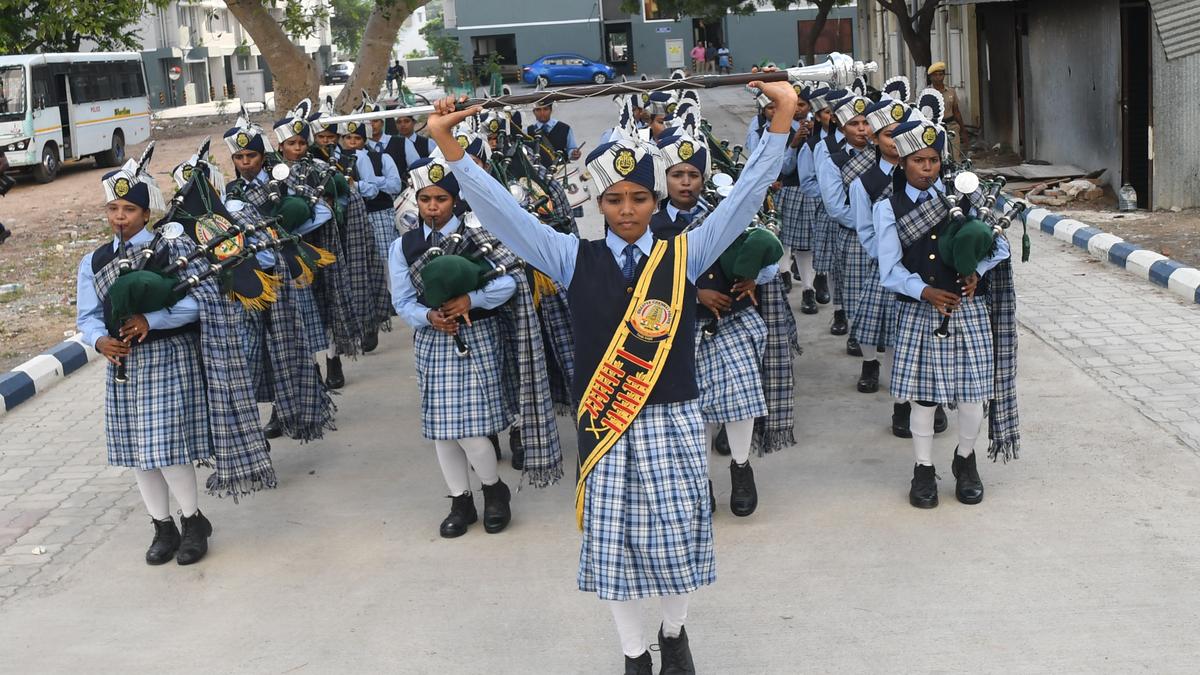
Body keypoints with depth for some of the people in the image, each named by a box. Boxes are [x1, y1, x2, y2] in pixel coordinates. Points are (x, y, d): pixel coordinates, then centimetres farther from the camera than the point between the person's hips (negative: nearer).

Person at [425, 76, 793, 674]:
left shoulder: (684, 254, 2)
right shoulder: (577, 260, 2)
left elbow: (745, 195, -4)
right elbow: (503, 213, -2)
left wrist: (783, 113, -12)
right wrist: (446, 143, -11)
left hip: (673, 424, 0)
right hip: (605, 426, 0)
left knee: (676, 539, 9)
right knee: (612, 545, 8)